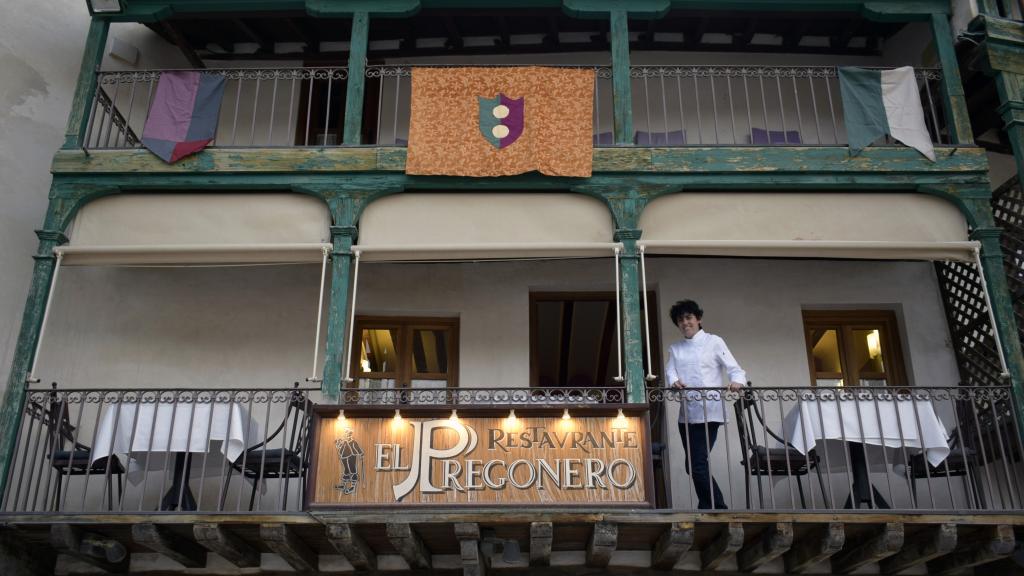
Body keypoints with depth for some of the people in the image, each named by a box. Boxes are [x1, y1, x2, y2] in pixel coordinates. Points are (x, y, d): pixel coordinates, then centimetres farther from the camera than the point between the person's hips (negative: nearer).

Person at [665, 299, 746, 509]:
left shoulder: (713, 342, 3)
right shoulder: (675, 349, 16)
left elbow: (735, 369, -3)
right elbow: (670, 371, 1)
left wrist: (736, 381, -26)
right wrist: (674, 381, -22)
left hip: (708, 412, -6)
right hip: (686, 414, 6)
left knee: (696, 465, -14)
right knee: (695, 465, 8)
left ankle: (717, 509, -2)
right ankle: (712, 509, 18)